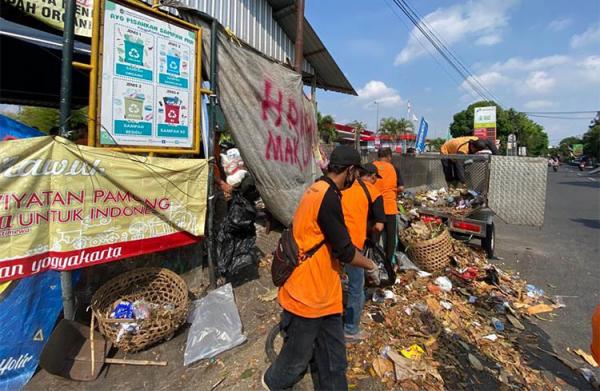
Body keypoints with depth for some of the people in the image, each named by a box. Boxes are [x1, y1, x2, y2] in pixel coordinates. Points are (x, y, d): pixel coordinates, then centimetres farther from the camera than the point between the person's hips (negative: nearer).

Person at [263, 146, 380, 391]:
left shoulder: (317, 191, 9)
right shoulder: (328, 196, -23)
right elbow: (344, 251, -21)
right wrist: (371, 266, -3)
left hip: (322, 294, 9)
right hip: (307, 295, -9)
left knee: (333, 362, 19)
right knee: (297, 357, 17)